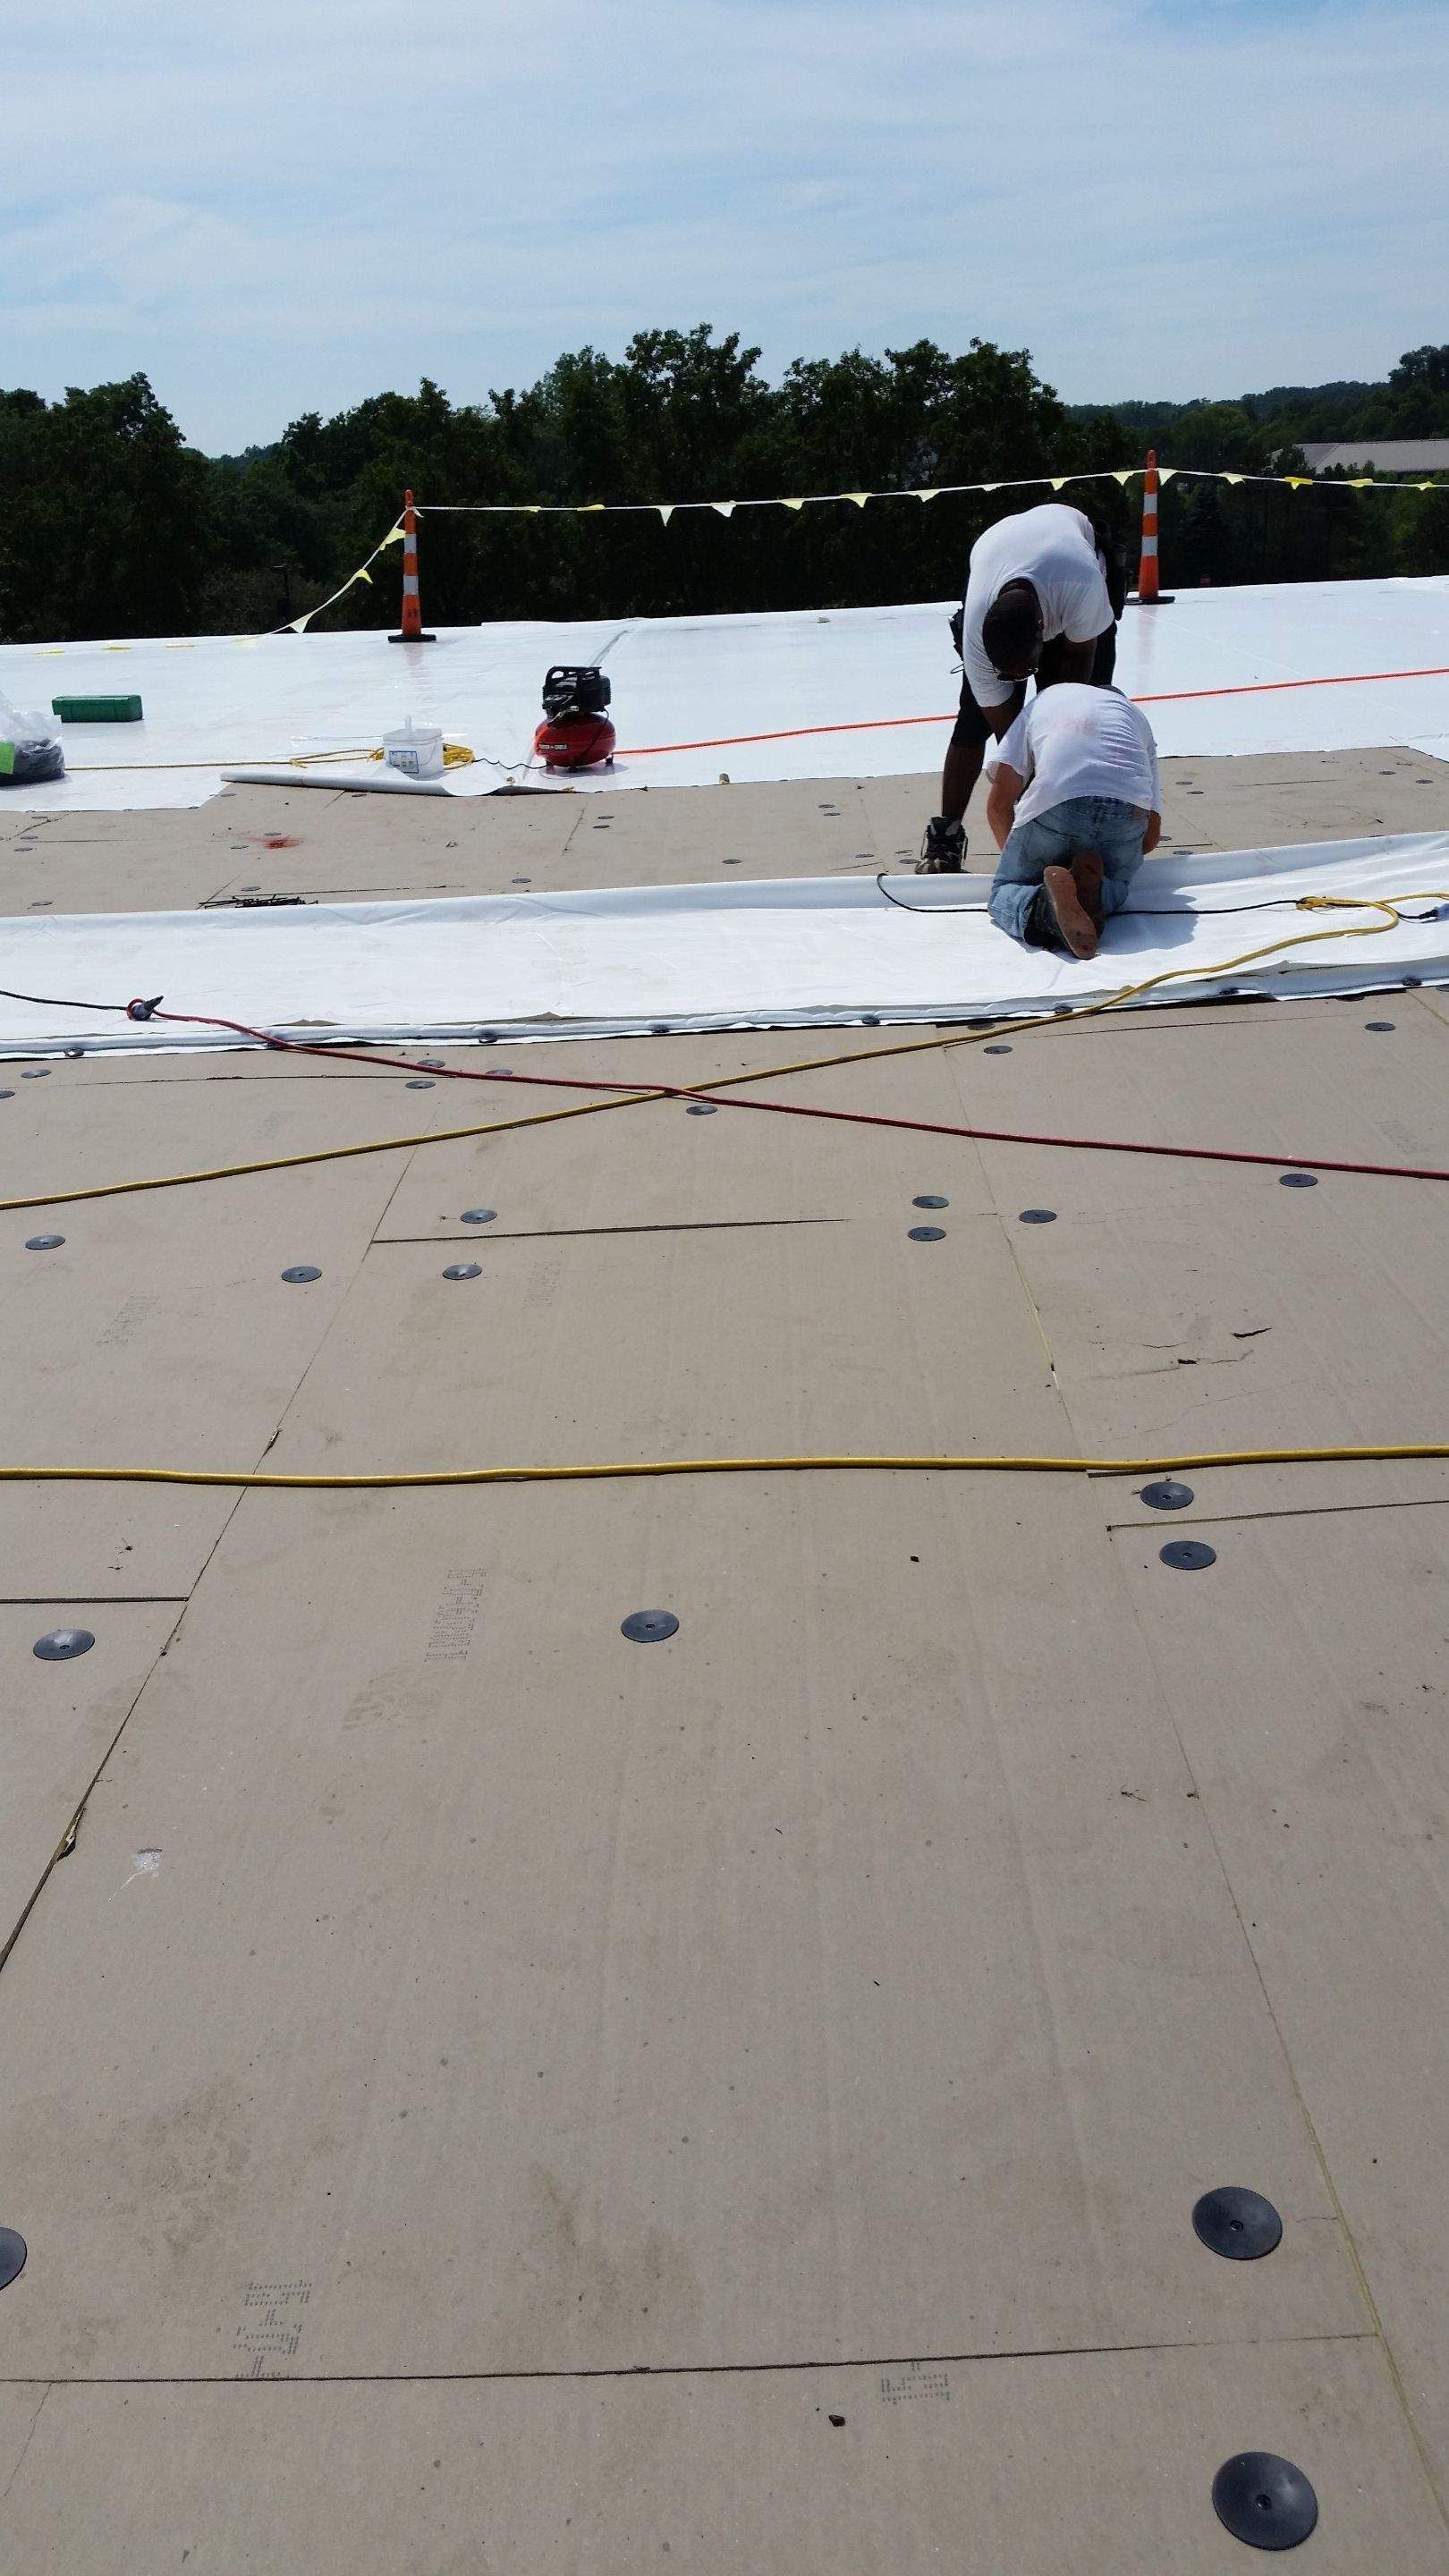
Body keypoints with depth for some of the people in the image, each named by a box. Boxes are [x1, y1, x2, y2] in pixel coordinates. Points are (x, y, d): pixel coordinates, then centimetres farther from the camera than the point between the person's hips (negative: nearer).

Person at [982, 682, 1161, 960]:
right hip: (1129, 809, 2)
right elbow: (1151, 835, 28)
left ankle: (1047, 909, -17)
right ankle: (1091, 891, -6)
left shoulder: (1043, 699, 33)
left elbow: (999, 802, 19)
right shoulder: (1137, 716, 36)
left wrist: (1014, 855, 33)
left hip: (1055, 802, -2)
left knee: (1005, 890, 18)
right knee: (1116, 888, 31)